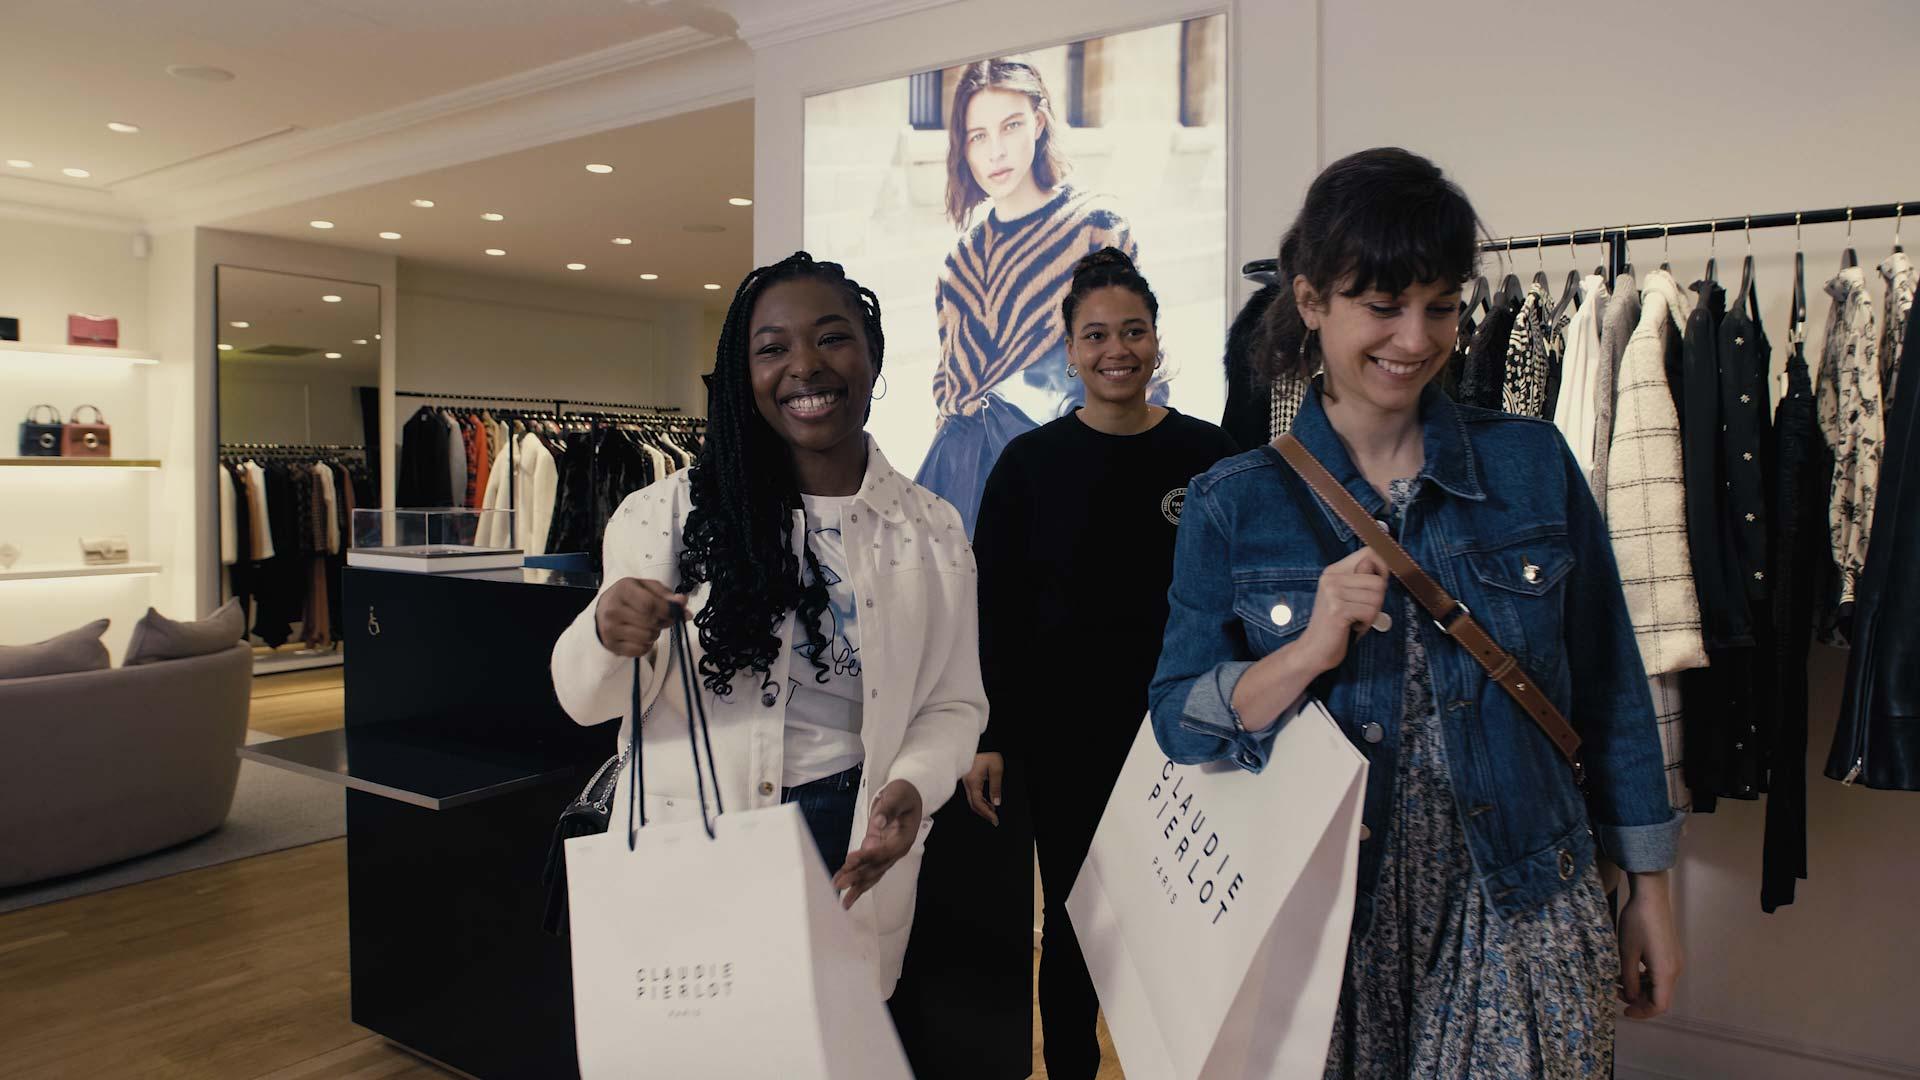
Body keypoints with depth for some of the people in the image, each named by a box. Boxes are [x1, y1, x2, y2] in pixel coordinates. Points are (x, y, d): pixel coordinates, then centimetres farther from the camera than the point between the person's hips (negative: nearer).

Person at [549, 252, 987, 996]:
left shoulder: (931, 532, 0)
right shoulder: (668, 514, -6)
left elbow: (953, 702, 5)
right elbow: (585, 700, -3)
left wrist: (912, 786, -16)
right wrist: (606, 634, -25)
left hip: (851, 849, 2)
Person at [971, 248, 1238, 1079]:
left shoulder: (1209, 457, -2)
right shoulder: (1029, 463, -2)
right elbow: (997, 610, -2)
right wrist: (987, 737, -6)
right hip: (1064, 734, 0)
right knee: (1071, 920, 12)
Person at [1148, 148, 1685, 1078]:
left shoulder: (1533, 463, 0)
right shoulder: (1235, 504, -3)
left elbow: (1607, 687, 6)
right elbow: (1177, 722, -5)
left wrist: (1647, 891, 8)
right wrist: (1307, 653, -21)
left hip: (1520, 904, 1)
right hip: (1329, 910, 0)